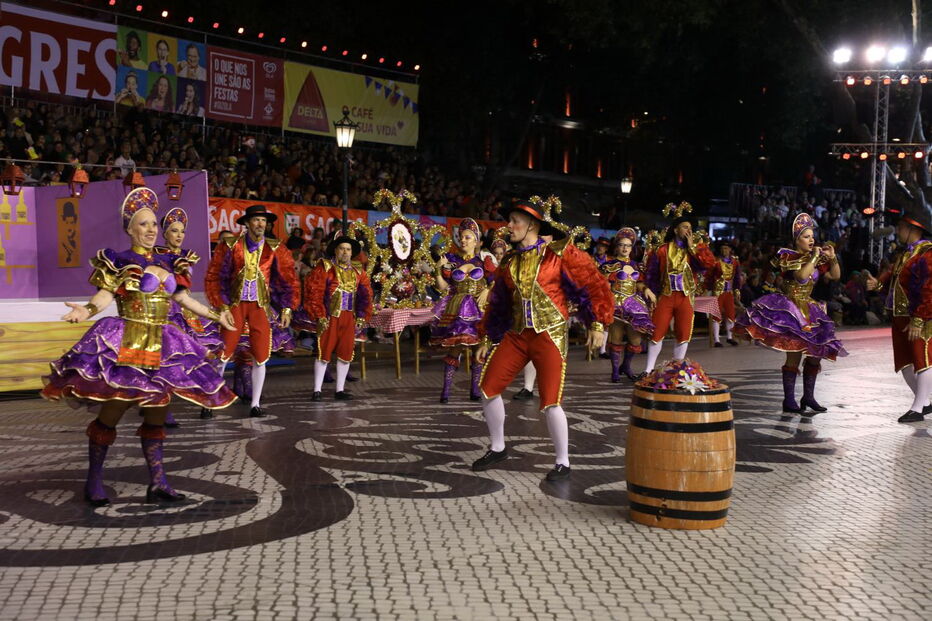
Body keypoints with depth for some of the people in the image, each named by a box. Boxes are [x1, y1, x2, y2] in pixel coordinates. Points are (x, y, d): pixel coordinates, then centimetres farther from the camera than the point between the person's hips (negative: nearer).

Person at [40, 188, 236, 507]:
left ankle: (157, 483, 9)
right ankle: (94, 481, 7)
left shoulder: (168, 263, 15)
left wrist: (215, 315, 27)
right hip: (124, 345, -5)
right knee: (111, 412, -6)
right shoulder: (119, 262, -2)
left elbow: (183, 298, 22)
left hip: (161, 346, 6)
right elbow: (105, 294, -14)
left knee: (156, 415, 5)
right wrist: (86, 310, -35)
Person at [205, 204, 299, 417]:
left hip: (261, 306, 2)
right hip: (235, 304, -2)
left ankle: (255, 404, 13)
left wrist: (286, 308, -1)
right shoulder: (230, 247, -3)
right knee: (222, 354, -3)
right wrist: (223, 308, -8)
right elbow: (215, 277, -2)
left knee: (260, 357, 1)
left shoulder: (275, 249, 2)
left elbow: (287, 279, 6)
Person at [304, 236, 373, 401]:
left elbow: (365, 296, 12)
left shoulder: (358, 273, 12)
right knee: (324, 352, -2)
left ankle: (340, 390, 15)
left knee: (346, 354, 6)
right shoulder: (324, 267, -3)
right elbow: (313, 290, -10)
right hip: (329, 317, -5)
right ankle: (317, 390, 3)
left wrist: (362, 317, 3)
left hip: (349, 318, 5)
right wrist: (319, 316, -15)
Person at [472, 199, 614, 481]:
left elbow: (593, 283, -5)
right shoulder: (509, 262, 11)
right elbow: (497, 302, 19)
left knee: (550, 402, -11)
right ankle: (498, 448, 24)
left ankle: (563, 462, 8)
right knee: (488, 388, 3)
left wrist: (597, 325, -9)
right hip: (515, 335, 6)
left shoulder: (559, 253, -6)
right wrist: (486, 339, 18)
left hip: (550, 335, -6)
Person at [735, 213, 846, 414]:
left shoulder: (816, 259, 12)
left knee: (815, 354, 6)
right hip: (791, 311, -7)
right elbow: (801, 275, -25)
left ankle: (808, 397, 17)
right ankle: (789, 400, -6)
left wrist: (832, 258, -1)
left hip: (809, 311, 7)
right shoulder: (789, 257, -7)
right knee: (794, 355, -11)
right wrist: (814, 257, -15)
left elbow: (835, 276, 13)